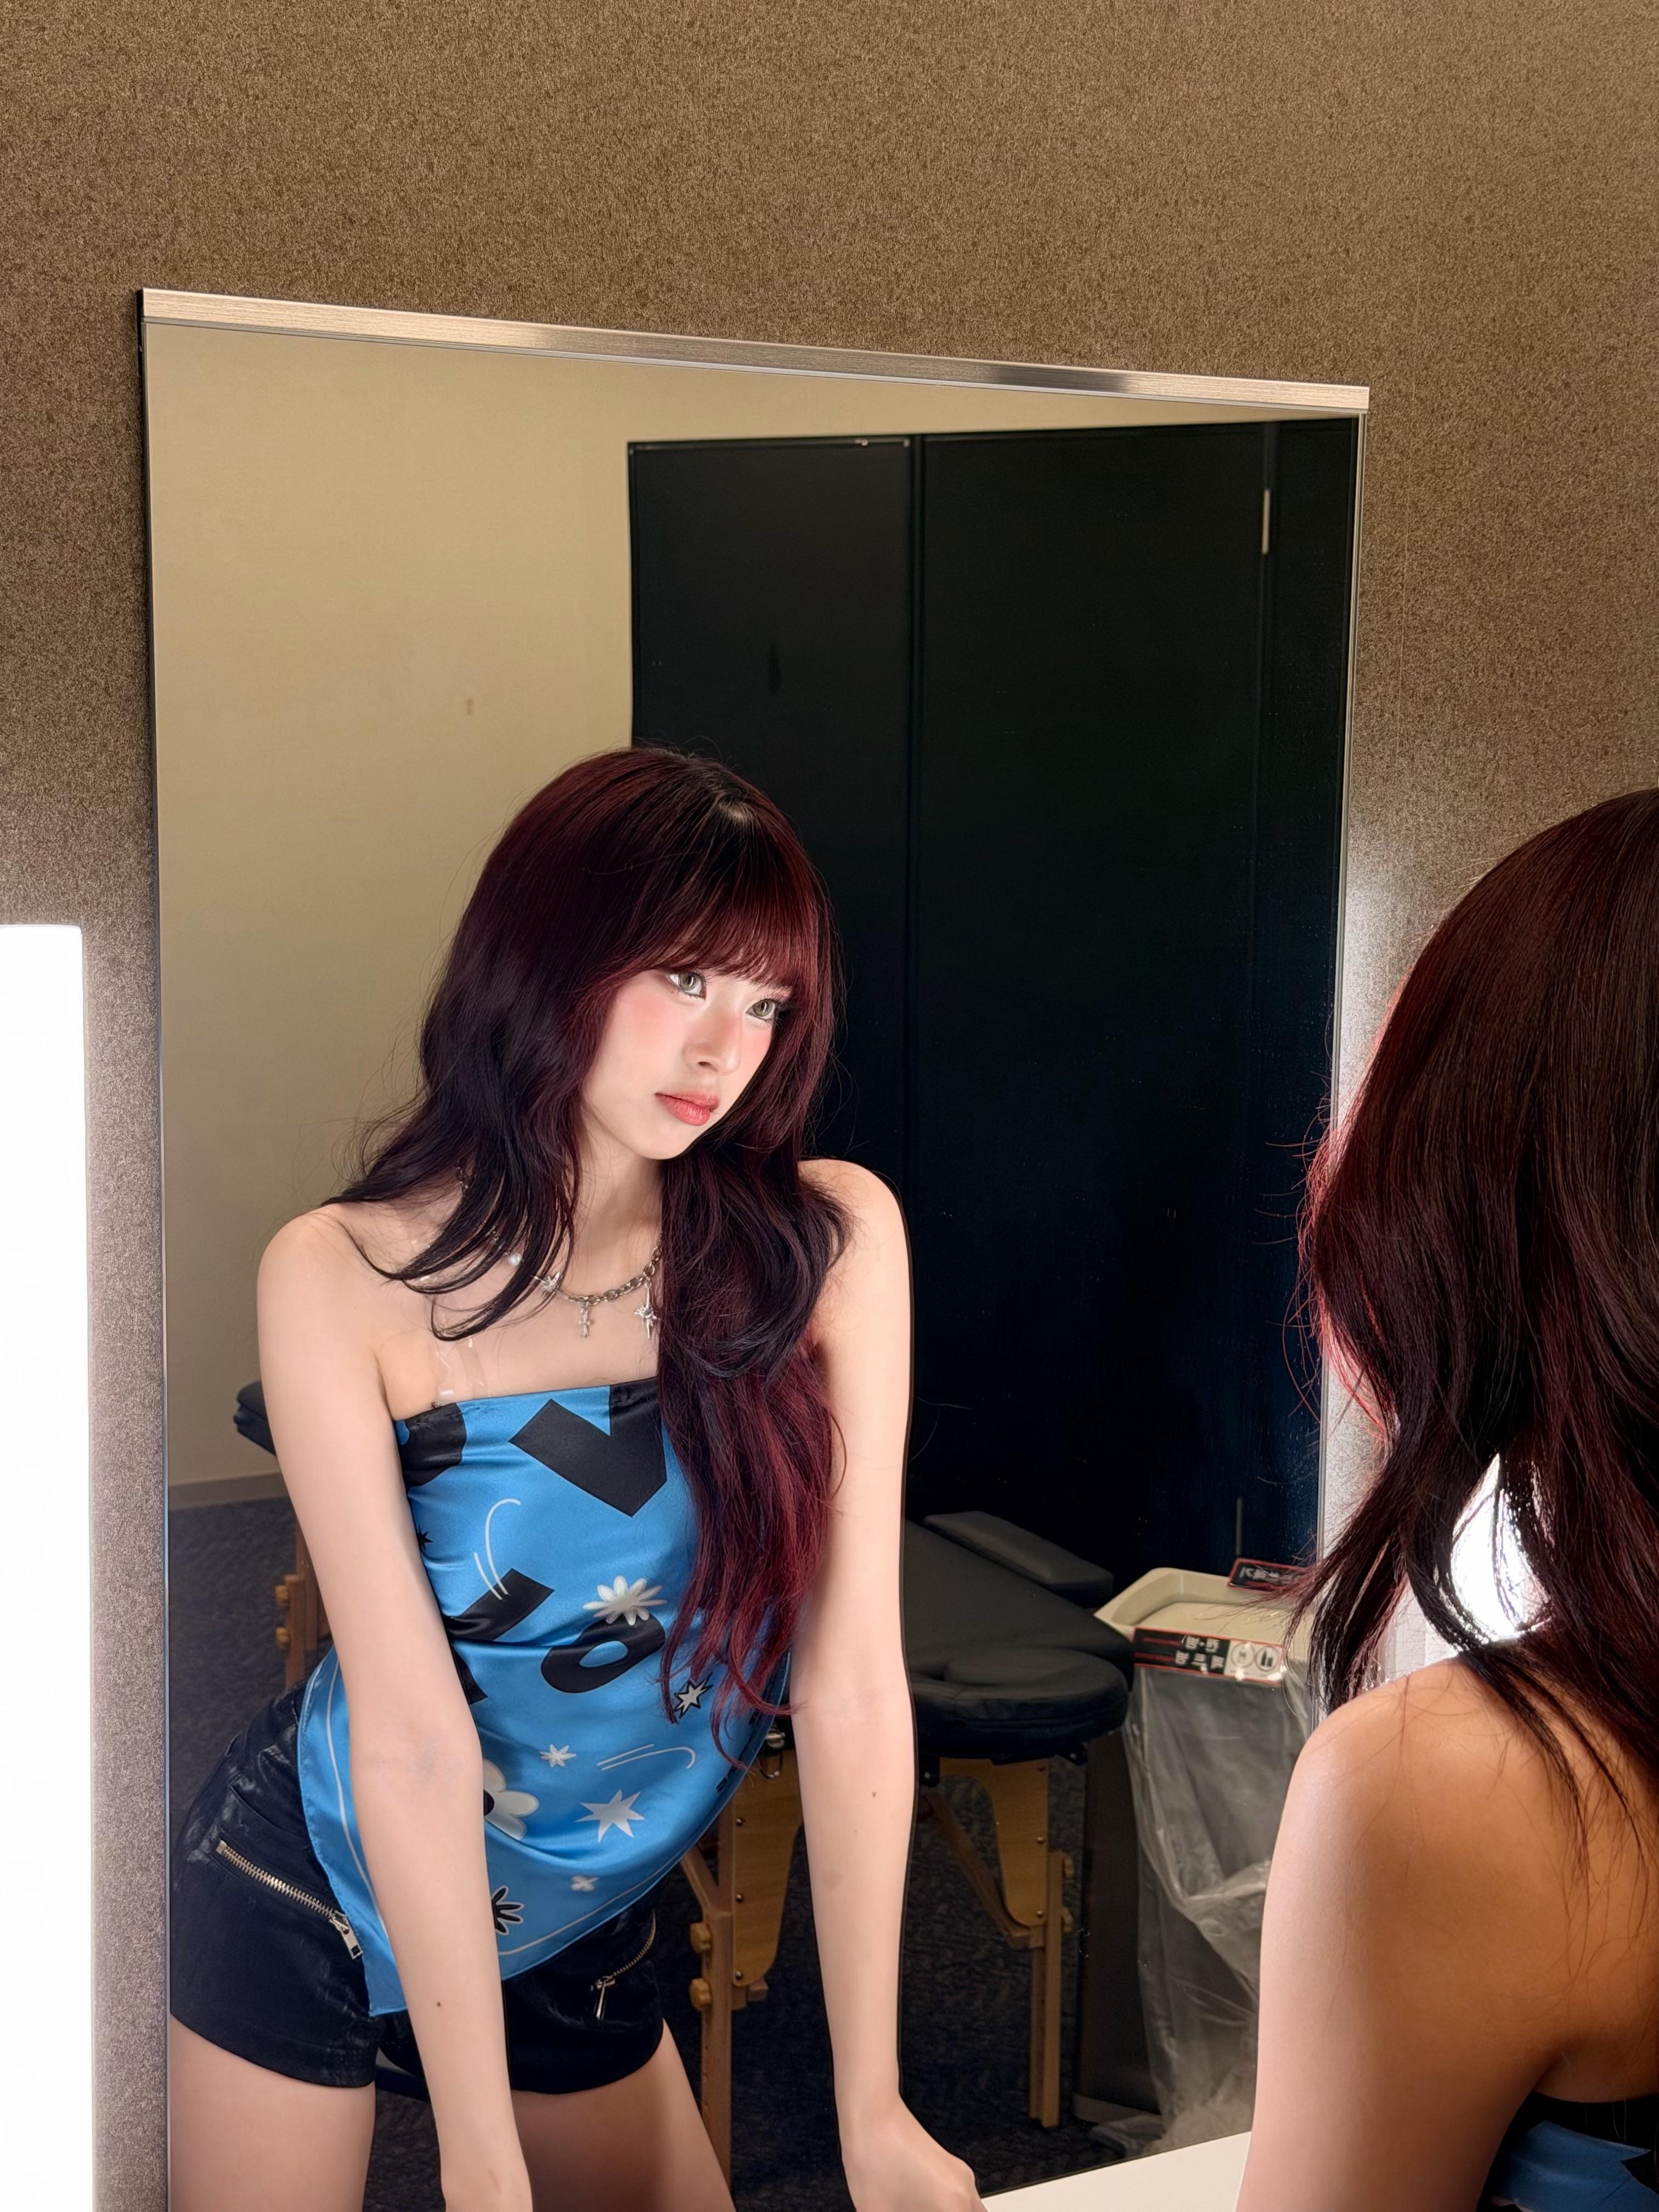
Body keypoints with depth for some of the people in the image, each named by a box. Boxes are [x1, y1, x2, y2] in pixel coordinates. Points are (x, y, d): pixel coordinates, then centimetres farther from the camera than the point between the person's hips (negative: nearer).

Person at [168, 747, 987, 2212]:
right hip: (302, 1915, -2)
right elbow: (413, 1737, -22)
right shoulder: (345, 1279, -19)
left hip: (574, 1952, 2)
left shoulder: (831, 1241, -16)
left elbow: (852, 1676, -16)